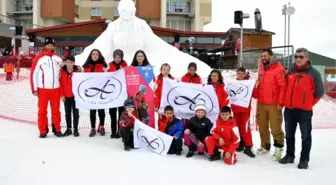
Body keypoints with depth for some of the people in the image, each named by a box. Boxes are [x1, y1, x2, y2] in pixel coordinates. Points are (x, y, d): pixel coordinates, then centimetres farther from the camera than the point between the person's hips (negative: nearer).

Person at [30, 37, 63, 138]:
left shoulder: (59, 58, 8)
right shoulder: (39, 58, -5)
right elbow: (33, 74, -6)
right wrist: (34, 89, -8)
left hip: (56, 89, 3)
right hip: (43, 89, -3)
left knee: (56, 110, 9)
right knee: (42, 110, 3)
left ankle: (57, 129, 18)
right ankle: (43, 131, 12)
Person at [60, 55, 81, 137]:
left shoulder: (78, 70, -8)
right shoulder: (62, 71, -4)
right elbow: (61, 83, -2)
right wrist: (62, 95, -4)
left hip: (75, 95, -2)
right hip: (66, 96, 2)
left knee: (75, 113, 7)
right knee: (67, 113, 12)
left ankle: (76, 129, 17)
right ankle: (69, 129, 22)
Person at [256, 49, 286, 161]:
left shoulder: (278, 69, -11)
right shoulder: (261, 69, 13)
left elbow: (283, 87, -15)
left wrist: (280, 103, -17)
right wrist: (258, 98, 18)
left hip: (274, 104, -7)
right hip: (261, 104, 7)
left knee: (275, 128, -2)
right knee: (262, 126, 14)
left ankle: (279, 148, 14)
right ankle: (265, 146, 28)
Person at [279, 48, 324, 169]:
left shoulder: (314, 73, -6)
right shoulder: (290, 71, 8)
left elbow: (319, 91, -2)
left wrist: (309, 103, 1)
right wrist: (285, 102, 12)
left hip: (305, 110, -5)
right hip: (289, 109, 5)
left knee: (306, 136, 5)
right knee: (289, 135, 14)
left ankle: (304, 159, 14)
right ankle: (289, 155, 27)